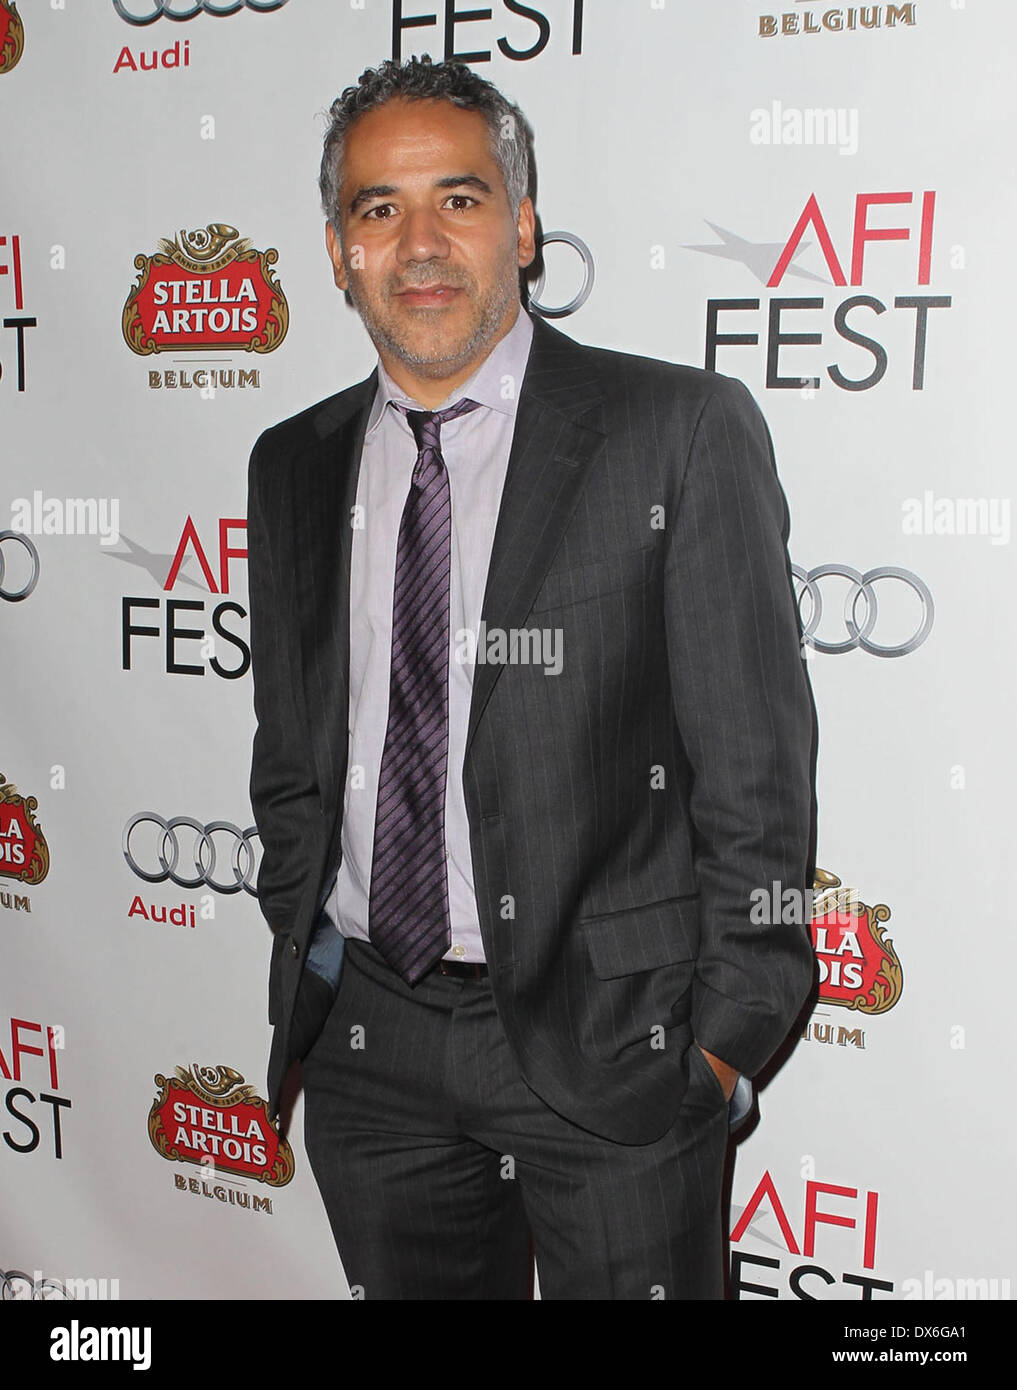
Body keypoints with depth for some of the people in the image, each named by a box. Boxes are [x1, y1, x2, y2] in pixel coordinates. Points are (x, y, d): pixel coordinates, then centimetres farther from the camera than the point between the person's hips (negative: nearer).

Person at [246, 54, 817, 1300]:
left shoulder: (683, 434, -8)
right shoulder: (294, 468, 6)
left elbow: (755, 765, -9)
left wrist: (732, 1031, -9)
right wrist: (303, 947, 8)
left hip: (608, 1037, -4)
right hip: (364, 1049, 4)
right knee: (407, 1286, 19)